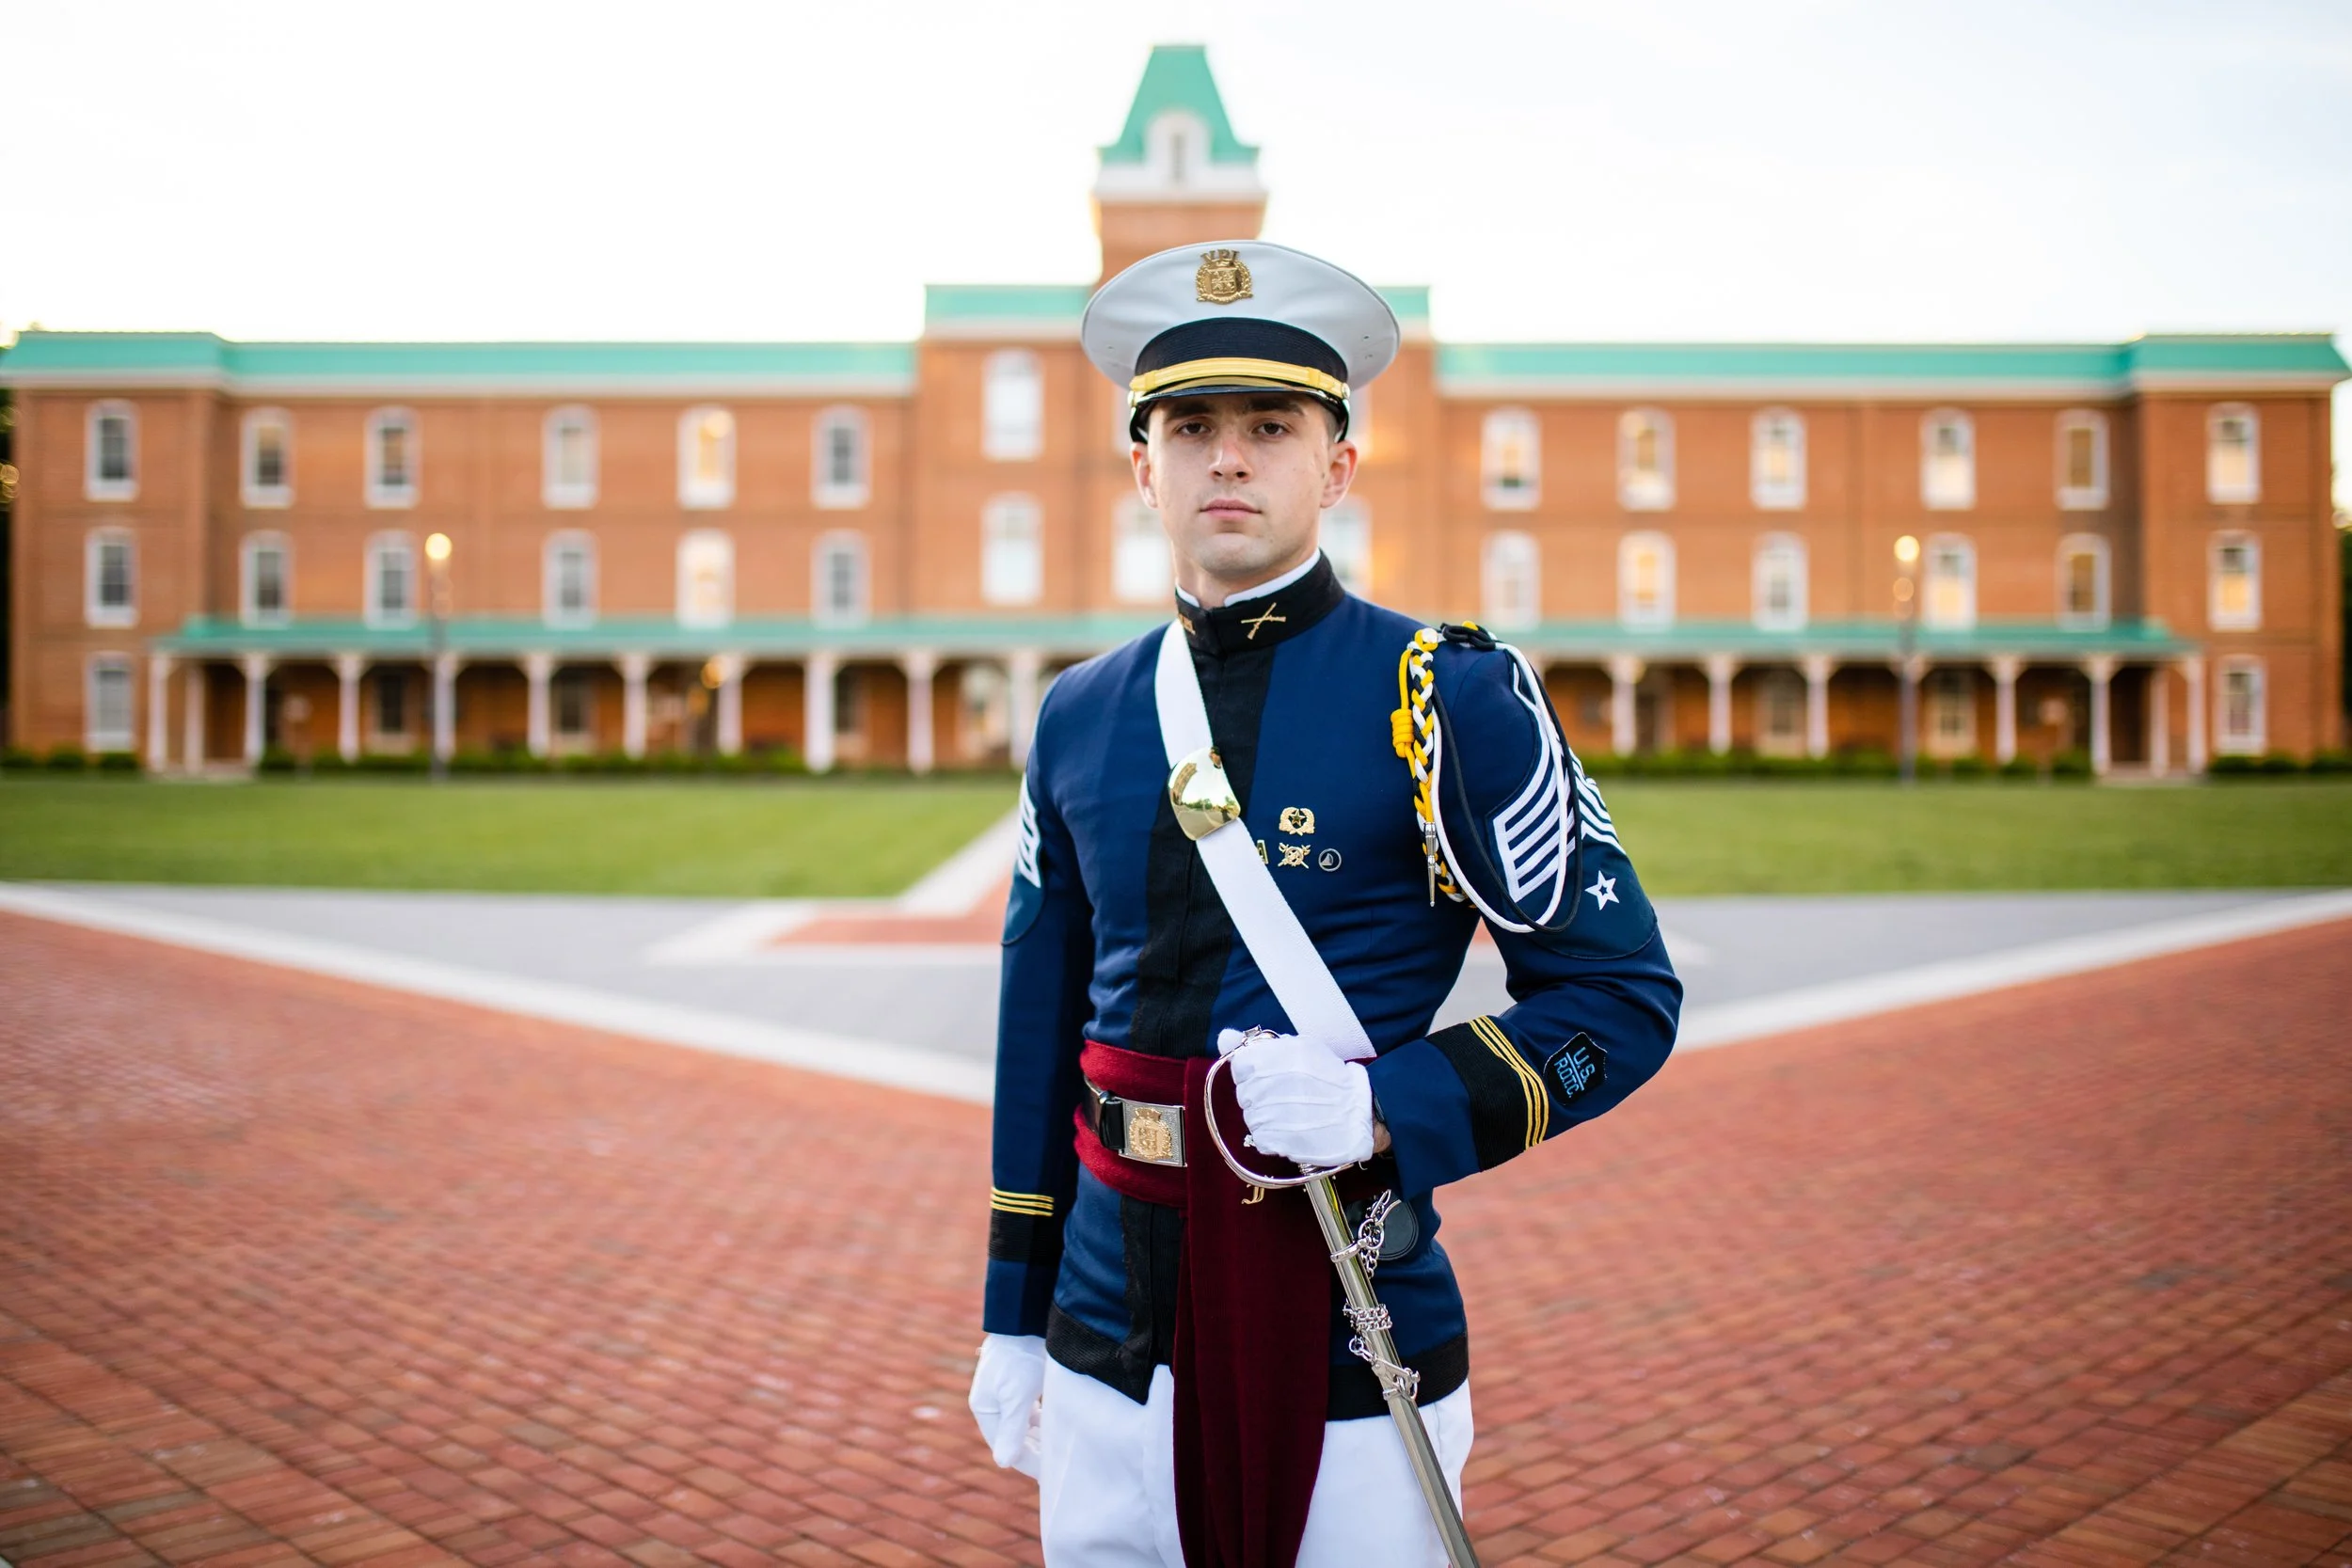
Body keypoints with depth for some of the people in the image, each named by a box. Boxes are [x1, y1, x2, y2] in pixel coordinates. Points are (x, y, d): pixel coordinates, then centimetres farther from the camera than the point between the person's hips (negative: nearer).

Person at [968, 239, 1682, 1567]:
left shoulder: (1455, 697, -8)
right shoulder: (1081, 717, 5)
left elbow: (1626, 997, -6)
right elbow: (1043, 1030, 11)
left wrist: (1384, 1106, -20)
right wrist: (1015, 1318, 13)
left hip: (1356, 1341, -3)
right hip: (1112, 1344, 4)